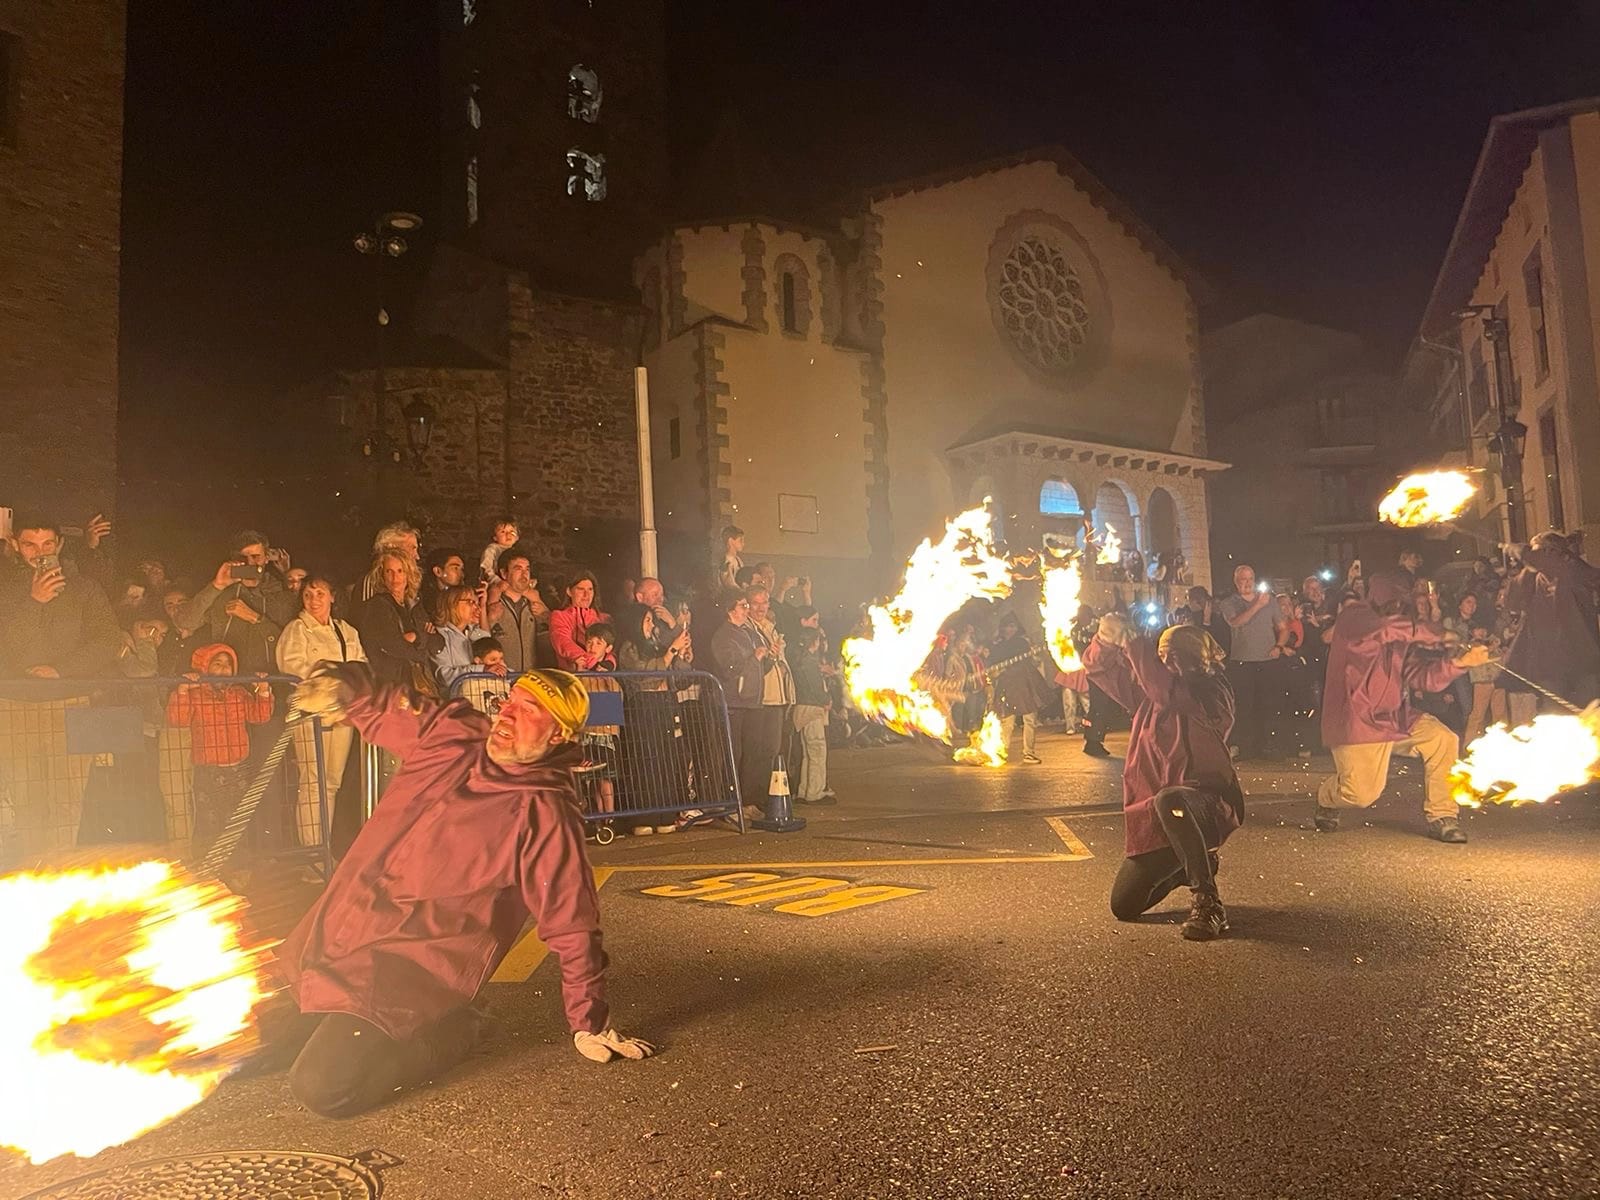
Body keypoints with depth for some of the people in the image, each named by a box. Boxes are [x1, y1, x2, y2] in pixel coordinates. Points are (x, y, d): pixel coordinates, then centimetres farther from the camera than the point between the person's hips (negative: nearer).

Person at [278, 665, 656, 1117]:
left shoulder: (544, 817, -19)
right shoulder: (450, 733, -1)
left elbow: (571, 926, -15)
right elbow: (384, 709, 17)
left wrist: (590, 1025, -9)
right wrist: (344, 688, -4)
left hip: (409, 976, -7)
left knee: (322, 1088, -15)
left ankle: (446, 1035, 4)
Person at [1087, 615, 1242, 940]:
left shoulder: (1214, 694, -12)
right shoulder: (1149, 692, 9)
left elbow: (1168, 689, -32)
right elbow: (1100, 668, 11)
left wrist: (1130, 642, -27)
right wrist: (1106, 642, -12)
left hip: (1207, 804, -7)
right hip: (1157, 814, 7)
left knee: (1169, 801, -44)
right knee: (1124, 906, 7)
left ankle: (1208, 903, -26)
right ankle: (1194, 864, 32)